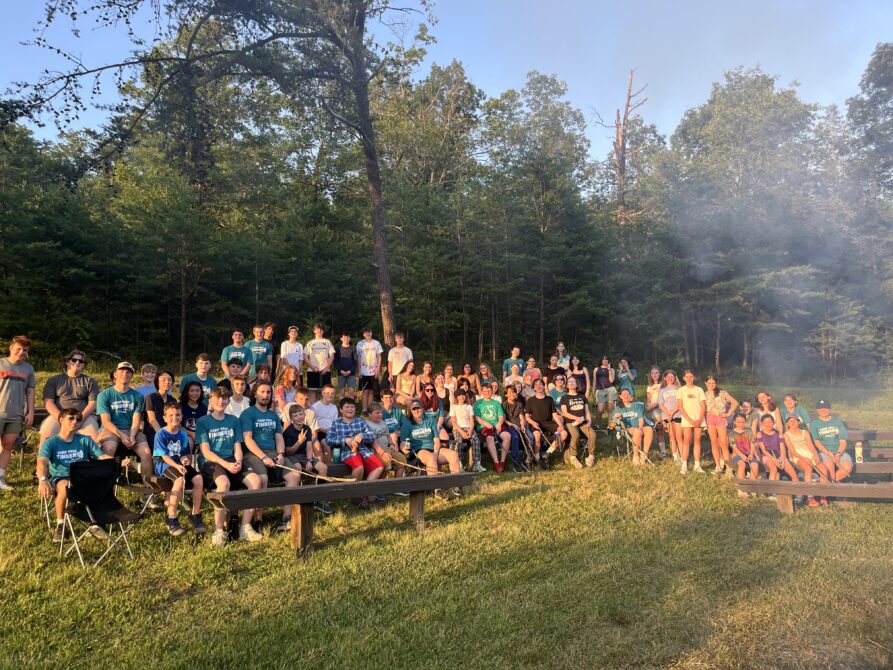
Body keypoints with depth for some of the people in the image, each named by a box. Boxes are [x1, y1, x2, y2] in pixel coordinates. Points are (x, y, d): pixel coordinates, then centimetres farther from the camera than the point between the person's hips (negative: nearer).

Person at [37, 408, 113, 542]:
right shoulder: (50, 442, 2)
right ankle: (60, 525, -13)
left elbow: (102, 456, 3)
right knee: (66, 487, -39)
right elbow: (42, 462, -16)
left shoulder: (85, 440, 11)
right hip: (60, 478, -2)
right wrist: (42, 479, -38)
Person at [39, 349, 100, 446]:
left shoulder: (90, 381, 16)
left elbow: (93, 403, 5)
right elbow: (48, 402, 4)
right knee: (46, 435, -29)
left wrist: (81, 418, -13)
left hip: (84, 416, -1)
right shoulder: (53, 380, 17)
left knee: (94, 436, -30)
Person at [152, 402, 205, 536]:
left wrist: (186, 458, -6)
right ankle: (172, 519, -25)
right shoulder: (161, 434, -4)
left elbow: (188, 453, 19)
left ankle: (195, 515, -10)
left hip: (179, 463, 5)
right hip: (163, 464, -5)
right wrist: (177, 466, -27)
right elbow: (164, 456, -12)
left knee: (198, 478, -23)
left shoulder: (183, 435, 12)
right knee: (180, 479, -36)